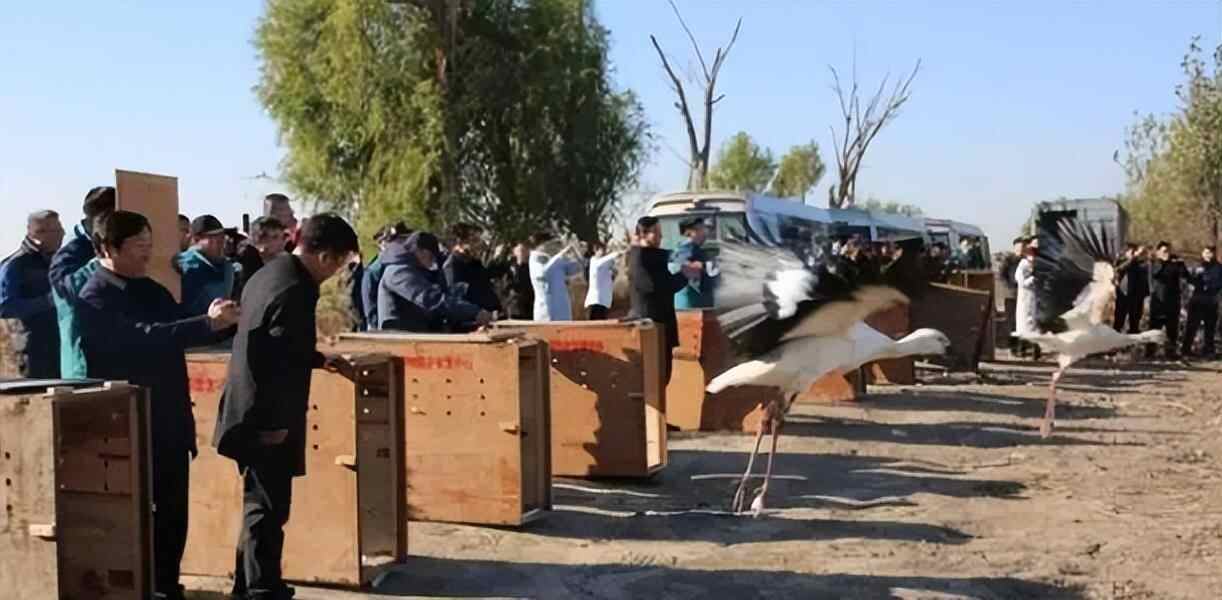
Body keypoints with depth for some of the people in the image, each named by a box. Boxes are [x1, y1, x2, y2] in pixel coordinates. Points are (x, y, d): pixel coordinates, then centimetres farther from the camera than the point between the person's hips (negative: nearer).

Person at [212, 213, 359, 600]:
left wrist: (319, 360, 26)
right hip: (267, 422, -10)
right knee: (269, 509, 0)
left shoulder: (269, 272, 10)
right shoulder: (294, 290, -21)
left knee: (259, 505, 20)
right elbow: (279, 359, -24)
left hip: (249, 412, 10)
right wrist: (276, 423, -20)